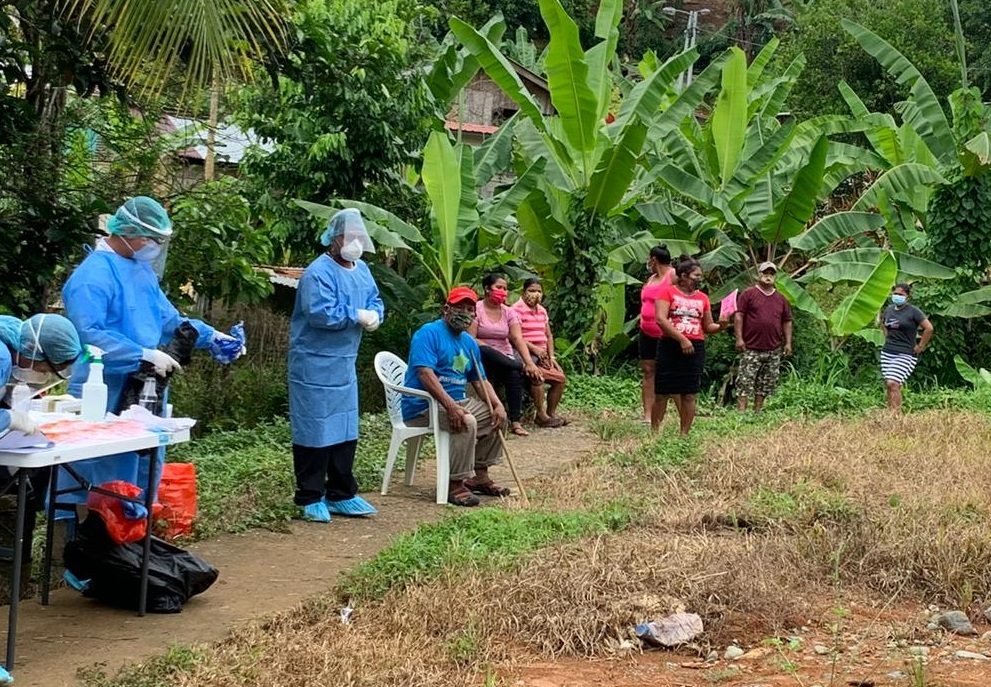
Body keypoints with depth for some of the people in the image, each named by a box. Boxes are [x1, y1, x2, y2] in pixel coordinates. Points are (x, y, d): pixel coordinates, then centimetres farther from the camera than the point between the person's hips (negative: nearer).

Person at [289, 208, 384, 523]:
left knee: (345, 432, 13)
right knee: (314, 432, -2)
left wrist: (374, 315, -7)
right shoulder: (318, 272, -18)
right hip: (314, 364, -9)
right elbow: (321, 313, -28)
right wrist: (357, 316, -16)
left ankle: (341, 495, 24)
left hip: (345, 364, 9)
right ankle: (311, 499, 8)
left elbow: (375, 301, 17)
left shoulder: (361, 270, 10)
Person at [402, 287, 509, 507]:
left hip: (457, 401, 9)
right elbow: (425, 373, -25)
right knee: (467, 422, -31)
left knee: (495, 415, 7)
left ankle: (480, 476, 14)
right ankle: (455, 484, -22)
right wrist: (450, 406, -34)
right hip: (423, 405, -9)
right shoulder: (429, 333, -12)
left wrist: (498, 405, -3)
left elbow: (480, 381, 16)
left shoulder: (469, 343, 15)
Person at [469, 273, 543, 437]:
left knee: (514, 374, -30)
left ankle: (516, 422, -27)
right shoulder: (476, 309, -5)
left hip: (505, 359, 3)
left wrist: (530, 362, -21)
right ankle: (522, 367, -25)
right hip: (484, 358, -3)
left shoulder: (509, 313, 7)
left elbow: (518, 339, -5)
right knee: (485, 353, -39)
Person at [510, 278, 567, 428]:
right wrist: (534, 348, -23)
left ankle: (551, 413, 9)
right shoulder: (517, 309, -8)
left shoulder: (542, 310, 18)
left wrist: (551, 356, 8)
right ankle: (541, 415, -23)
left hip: (541, 354, 8)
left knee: (561, 378, -4)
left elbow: (549, 336, 21)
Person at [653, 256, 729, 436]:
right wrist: (682, 339, -18)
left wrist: (721, 326, -6)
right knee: (662, 393, 0)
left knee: (689, 395, 2)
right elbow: (661, 319, -11)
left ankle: (684, 434, 9)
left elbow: (708, 326, 17)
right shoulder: (668, 291, 0)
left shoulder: (702, 298, 13)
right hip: (670, 346, -3)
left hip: (695, 349, 3)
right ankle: (654, 432, 10)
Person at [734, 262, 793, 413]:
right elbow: (738, 316, -4)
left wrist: (788, 342, 9)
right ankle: (741, 412, -10)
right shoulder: (748, 294, 1)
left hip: (774, 349, 5)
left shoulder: (781, 299, 15)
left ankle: (757, 412, 14)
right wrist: (739, 338, -12)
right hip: (751, 348, -5)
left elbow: (787, 321, 18)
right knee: (746, 383, -8)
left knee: (766, 384, 7)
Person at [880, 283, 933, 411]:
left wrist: (920, 346, -9)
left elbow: (929, 328, -13)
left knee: (893, 383, -20)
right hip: (887, 352, 6)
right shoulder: (889, 310, 11)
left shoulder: (913, 311, -7)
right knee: (889, 386, 6)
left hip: (905, 354, -6)